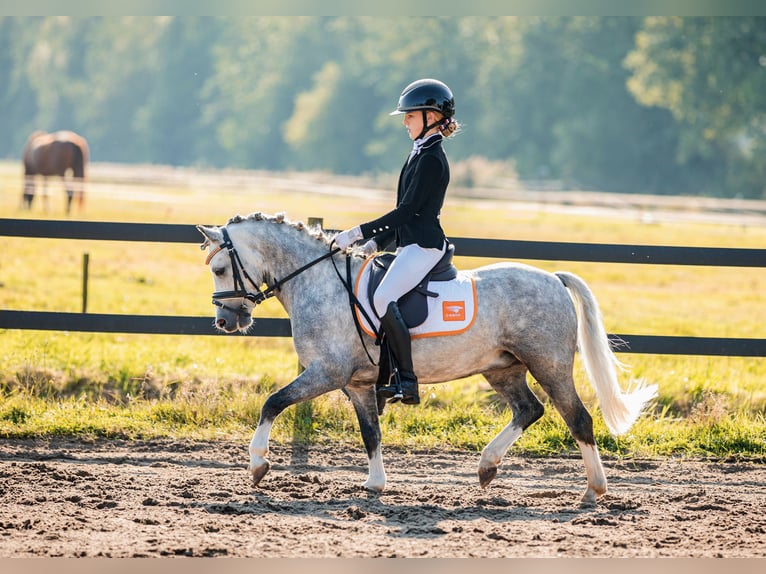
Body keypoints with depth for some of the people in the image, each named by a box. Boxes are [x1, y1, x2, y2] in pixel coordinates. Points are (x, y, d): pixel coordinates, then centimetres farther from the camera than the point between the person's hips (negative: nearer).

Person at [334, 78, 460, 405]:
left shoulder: (431, 159, -13)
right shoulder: (420, 154, 18)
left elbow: (407, 211, -18)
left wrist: (359, 233, -18)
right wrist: (376, 242, 14)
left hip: (423, 246, -11)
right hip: (412, 245, 11)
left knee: (383, 299, -27)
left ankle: (408, 384, -27)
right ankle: (389, 371, 7)